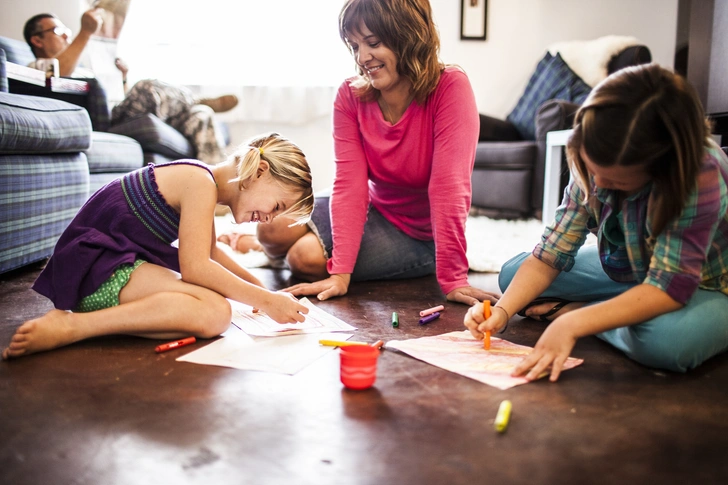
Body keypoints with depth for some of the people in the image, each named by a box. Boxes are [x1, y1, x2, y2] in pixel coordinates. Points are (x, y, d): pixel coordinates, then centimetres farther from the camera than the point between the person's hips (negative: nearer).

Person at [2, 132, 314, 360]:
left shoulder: (203, 183, 14)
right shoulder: (200, 183, -15)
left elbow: (210, 253, 27)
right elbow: (195, 267, -22)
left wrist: (259, 287, 21)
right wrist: (264, 300, -16)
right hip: (95, 266, -11)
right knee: (215, 312, -27)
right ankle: (70, 325, -26)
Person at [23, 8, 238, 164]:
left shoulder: (83, 70, 38)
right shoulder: (37, 67, 14)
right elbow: (56, 76, -13)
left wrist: (122, 77, 15)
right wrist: (86, 32, -15)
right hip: (103, 125, -8)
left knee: (200, 115, -8)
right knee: (148, 89, -33)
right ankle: (202, 102, -13)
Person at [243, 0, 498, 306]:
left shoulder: (450, 88, -23)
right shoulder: (350, 96, -10)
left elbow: (449, 186, -30)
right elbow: (349, 184, -18)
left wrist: (453, 280, -31)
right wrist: (340, 272, -26)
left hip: (423, 234, -4)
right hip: (377, 210, 5)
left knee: (306, 258, -21)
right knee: (273, 229, -13)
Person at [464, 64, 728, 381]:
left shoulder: (699, 173, -34)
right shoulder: (595, 164, -18)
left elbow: (669, 287, -38)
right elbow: (549, 255, -17)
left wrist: (572, 323, -47)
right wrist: (502, 311, -32)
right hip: (629, 272, 4)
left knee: (670, 339, -41)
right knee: (512, 273, -6)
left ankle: (578, 310, -13)